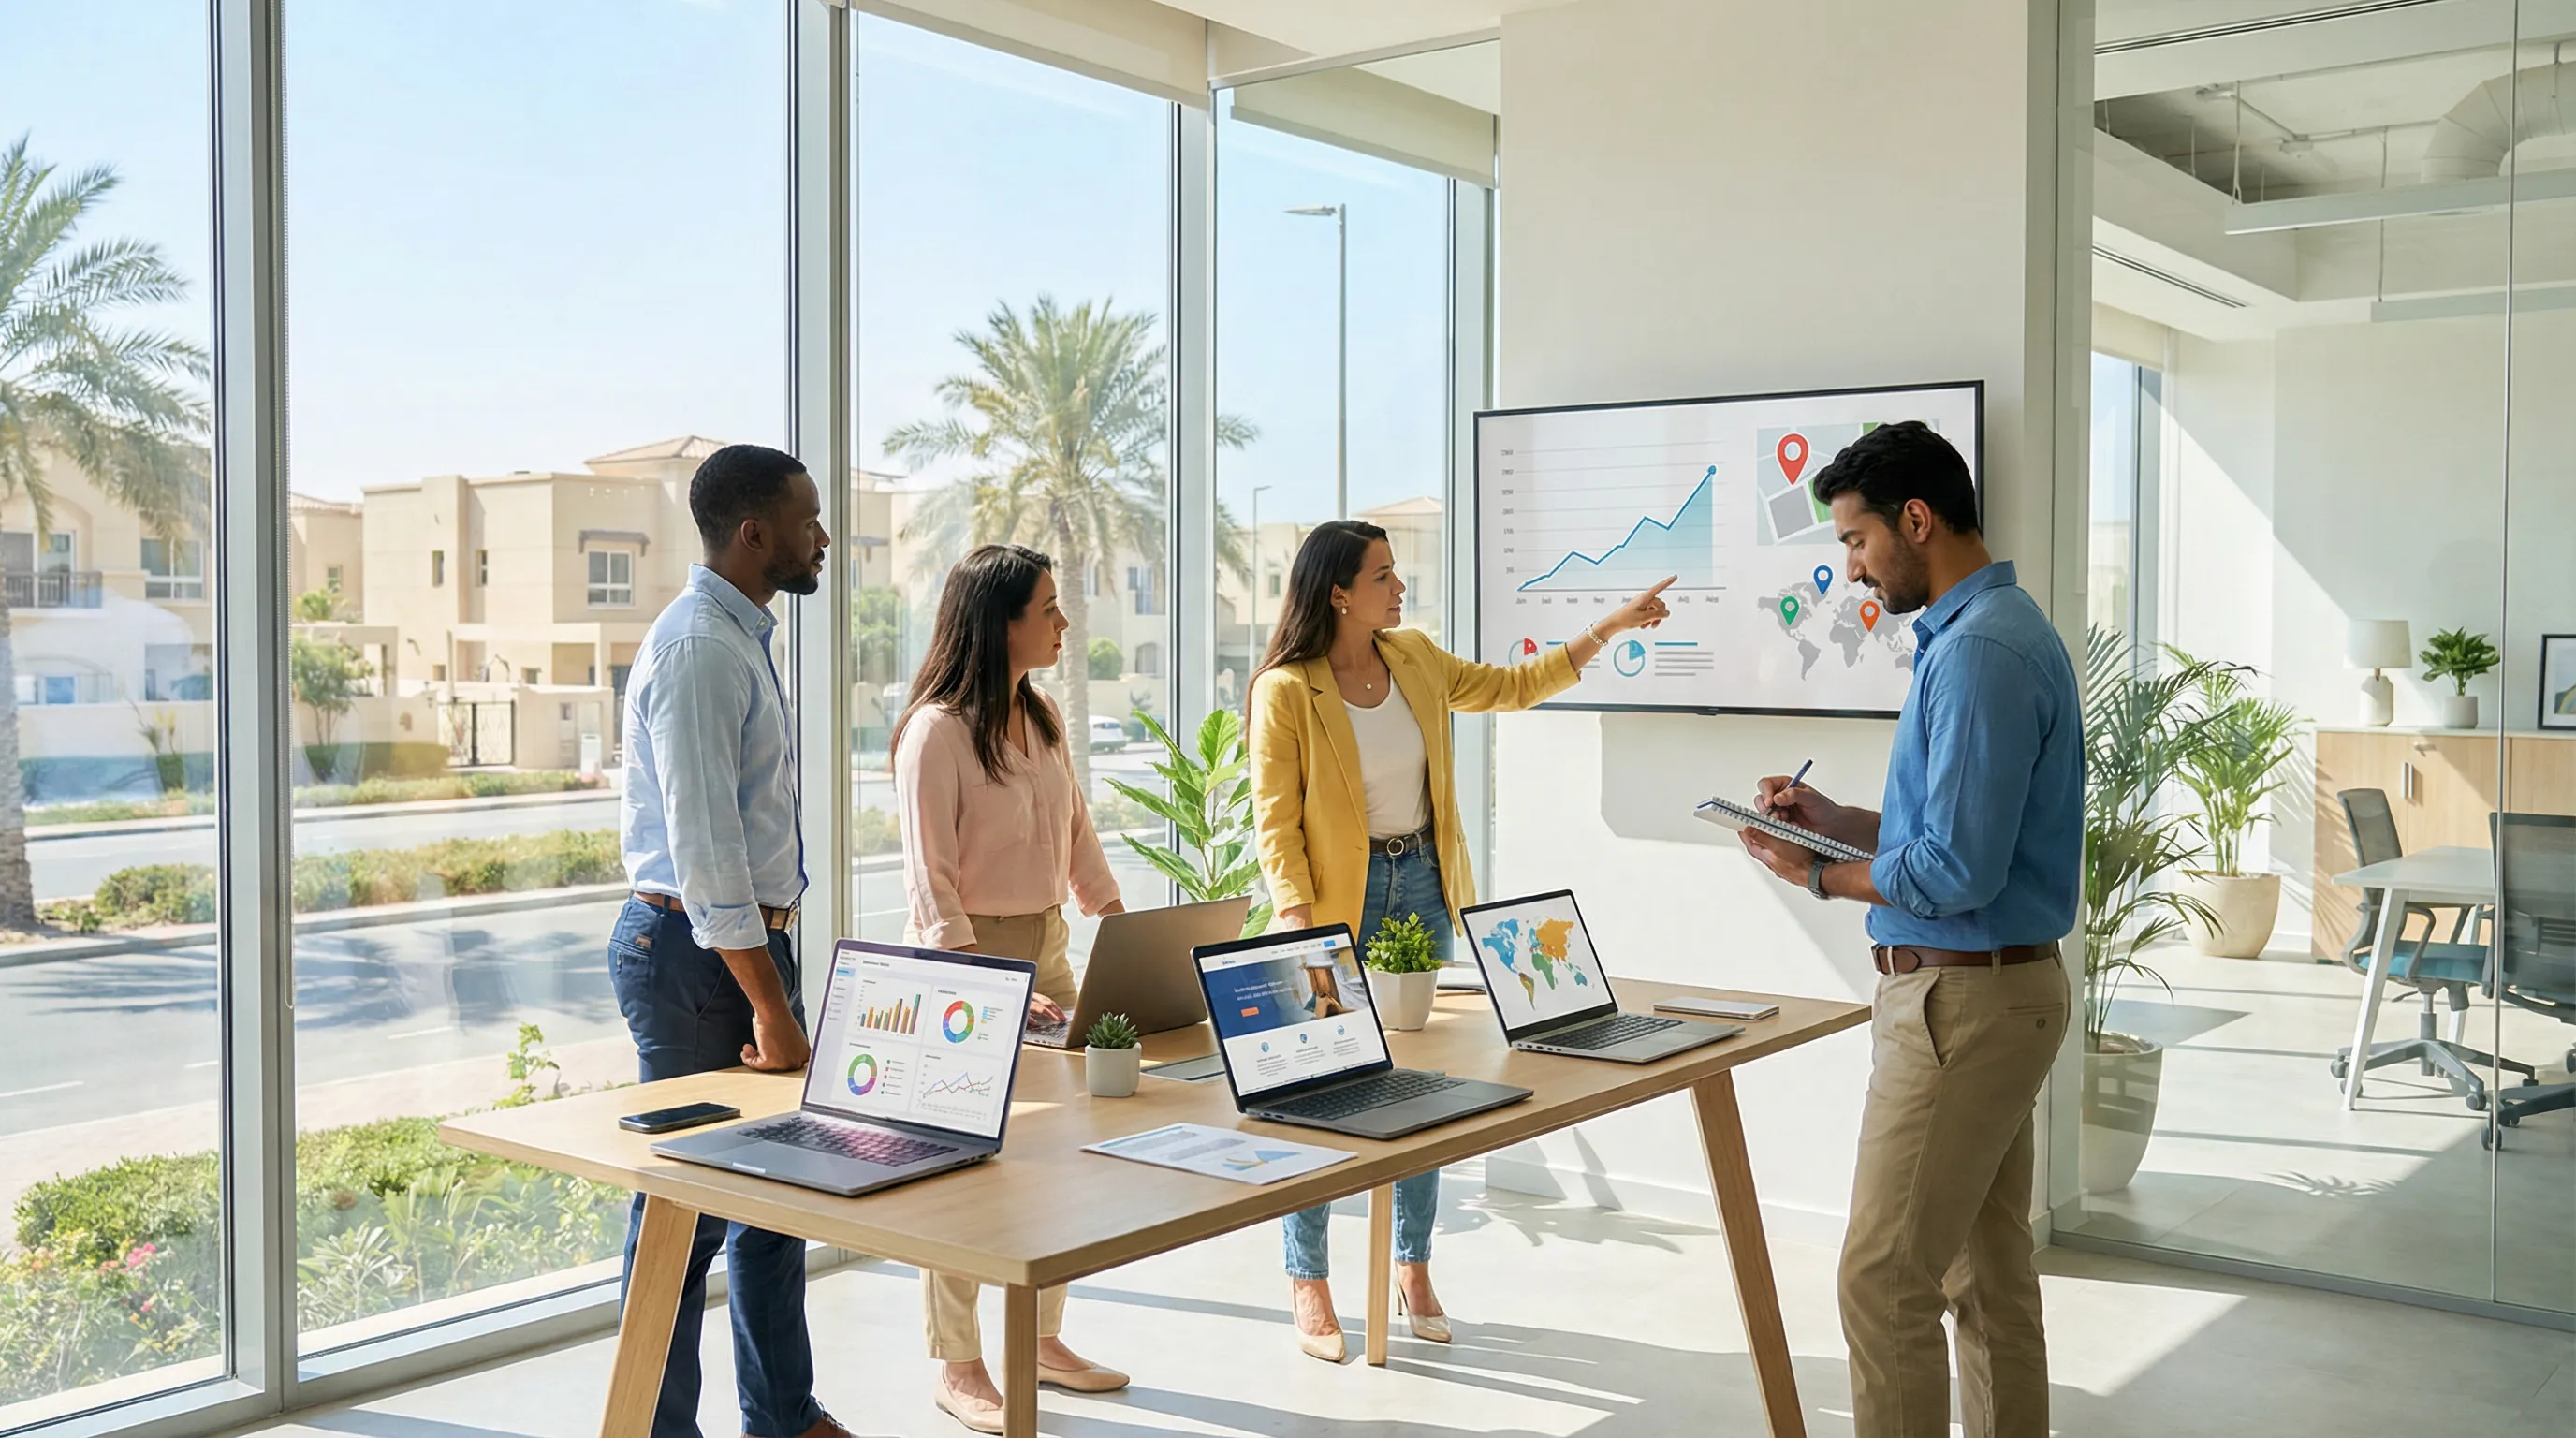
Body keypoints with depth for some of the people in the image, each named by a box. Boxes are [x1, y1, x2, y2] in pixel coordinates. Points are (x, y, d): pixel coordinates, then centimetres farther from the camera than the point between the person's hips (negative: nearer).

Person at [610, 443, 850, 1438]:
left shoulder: (742, 637, 14)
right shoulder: (698, 647, -18)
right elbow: (703, 844, -24)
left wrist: (776, 986, 18)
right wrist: (769, 1006, -24)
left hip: (750, 940, 10)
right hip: (696, 947, -10)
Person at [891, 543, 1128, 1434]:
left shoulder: (1043, 720, 10)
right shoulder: (937, 730, -15)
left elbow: (1078, 838, 16)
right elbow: (930, 883, -18)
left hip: (1047, 949, 7)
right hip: (966, 959, -7)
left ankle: (1041, 1338, 25)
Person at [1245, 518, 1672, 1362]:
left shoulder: (1413, 658, 5)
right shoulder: (1286, 691, -12)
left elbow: (1510, 688, 19)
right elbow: (1275, 823, -12)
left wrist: (1607, 630, 17)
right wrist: (1300, 929, -22)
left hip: (1423, 888, 6)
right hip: (1342, 899, -6)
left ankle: (1413, 1268, 23)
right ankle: (1308, 1285, 12)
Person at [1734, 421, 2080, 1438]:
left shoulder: (1979, 652, -20)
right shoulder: (1990, 630, 14)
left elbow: (1957, 870, -23)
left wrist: (1820, 876, -9)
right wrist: (1836, 821, 11)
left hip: (1960, 999, -11)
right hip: (2005, 986, 11)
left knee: (1886, 1281, -5)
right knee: (1989, 1273, 17)